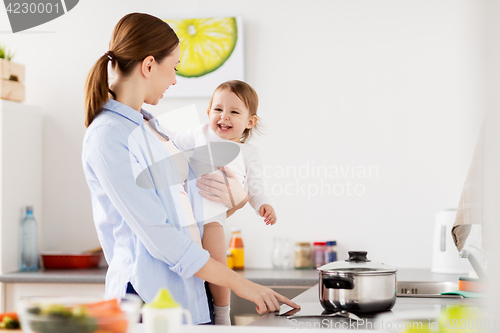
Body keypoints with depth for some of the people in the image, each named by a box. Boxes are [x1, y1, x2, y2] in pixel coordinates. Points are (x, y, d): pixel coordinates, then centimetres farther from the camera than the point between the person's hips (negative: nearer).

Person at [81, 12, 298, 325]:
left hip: (190, 293, 8)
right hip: (148, 292, -8)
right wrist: (239, 283, -16)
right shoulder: (106, 137, -14)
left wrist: (234, 196, 0)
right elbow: (157, 234, -18)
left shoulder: (150, 126, 16)